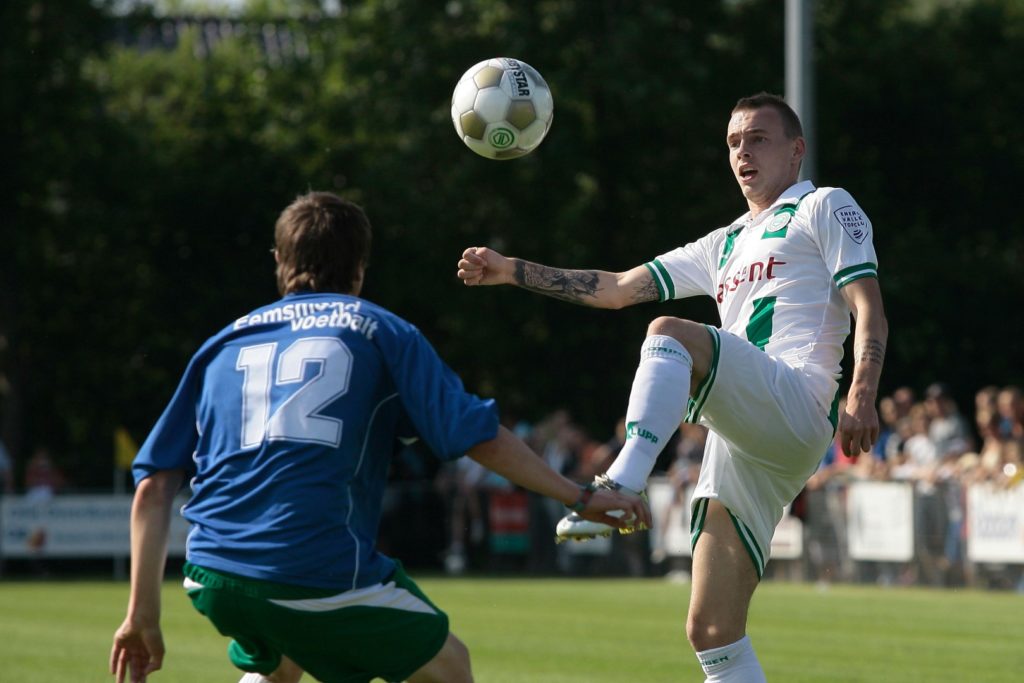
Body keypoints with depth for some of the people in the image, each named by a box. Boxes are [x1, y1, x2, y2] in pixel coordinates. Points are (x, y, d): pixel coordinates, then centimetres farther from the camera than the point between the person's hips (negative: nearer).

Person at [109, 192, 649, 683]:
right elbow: (480, 437, 4)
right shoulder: (377, 331, 12)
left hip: (212, 578, 4)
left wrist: (142, 613, 15)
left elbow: (153, 487, 13)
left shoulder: (224, 344, 21)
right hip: (323, 576, -4)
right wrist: (580, 498, 14)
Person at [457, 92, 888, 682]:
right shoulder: (725, 245, 32)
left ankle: (624, 485, -47)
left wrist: (861, 399, -18)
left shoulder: (826, 207, 12)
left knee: (672, 334, -30)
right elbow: (617, 289, 29)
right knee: (712, 630, -1)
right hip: (743, 445, 7)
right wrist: (513, 271, 21)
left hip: (797, 406, -7)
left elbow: (870, 312, -1)